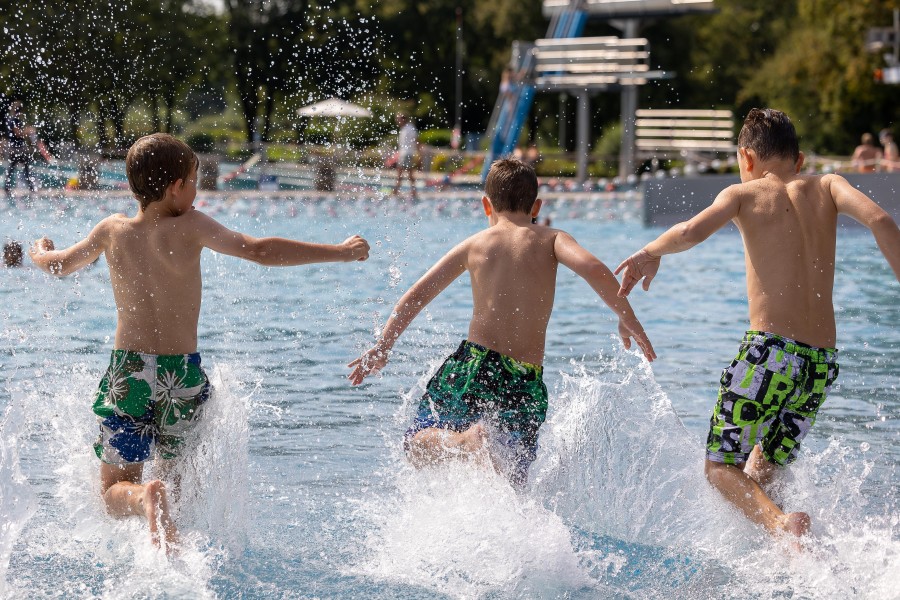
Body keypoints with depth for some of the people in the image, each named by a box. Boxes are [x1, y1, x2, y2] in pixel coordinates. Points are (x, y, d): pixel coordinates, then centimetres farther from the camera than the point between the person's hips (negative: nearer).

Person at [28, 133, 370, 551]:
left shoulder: (112, 231, 2)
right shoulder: (189, 227, -8)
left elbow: (58, 265, 19)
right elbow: (261, 252, -16)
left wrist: (40, 251, 43)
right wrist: (339, 252, -10)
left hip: (127, 372, 1)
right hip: (182, 376, -1)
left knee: (115, 492, 4)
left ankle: (145, 498, -28)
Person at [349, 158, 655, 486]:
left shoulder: (474, 244, 12)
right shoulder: (551, 240, 8)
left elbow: (417, 294, 12)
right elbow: (593, 268, -11)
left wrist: (382, 347, 20)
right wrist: (628, 320, -1)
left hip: (473, 367, -1)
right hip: (527, 383, 1)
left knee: (417, 447, 16)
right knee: (511, 482, 16)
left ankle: (465, 441, -17)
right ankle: (498, 449, -20)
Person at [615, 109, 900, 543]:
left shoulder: (745, 193, 4)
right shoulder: (826, 187, 12)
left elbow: (691, 232, -14)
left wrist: (650, 253, 4)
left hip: (769, 352, -5)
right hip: (823, 363, 5)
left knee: (721, 467, 6)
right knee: (762, 474, 21)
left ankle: (781, 524, -22)